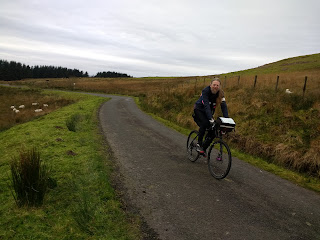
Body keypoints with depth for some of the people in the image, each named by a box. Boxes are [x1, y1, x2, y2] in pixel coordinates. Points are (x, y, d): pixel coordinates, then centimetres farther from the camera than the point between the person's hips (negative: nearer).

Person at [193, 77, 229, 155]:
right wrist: (211, 119, -47)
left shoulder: (221, 93, -15)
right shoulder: (205, 91, -27)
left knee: (213, 132, -9)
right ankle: (199, 144, -16)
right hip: (199, 109, -4)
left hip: (209, 111, 5)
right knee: (204, 123, -33)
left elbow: (224, 106, -21)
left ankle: (203, 148, 10)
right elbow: (206, 105, -37)